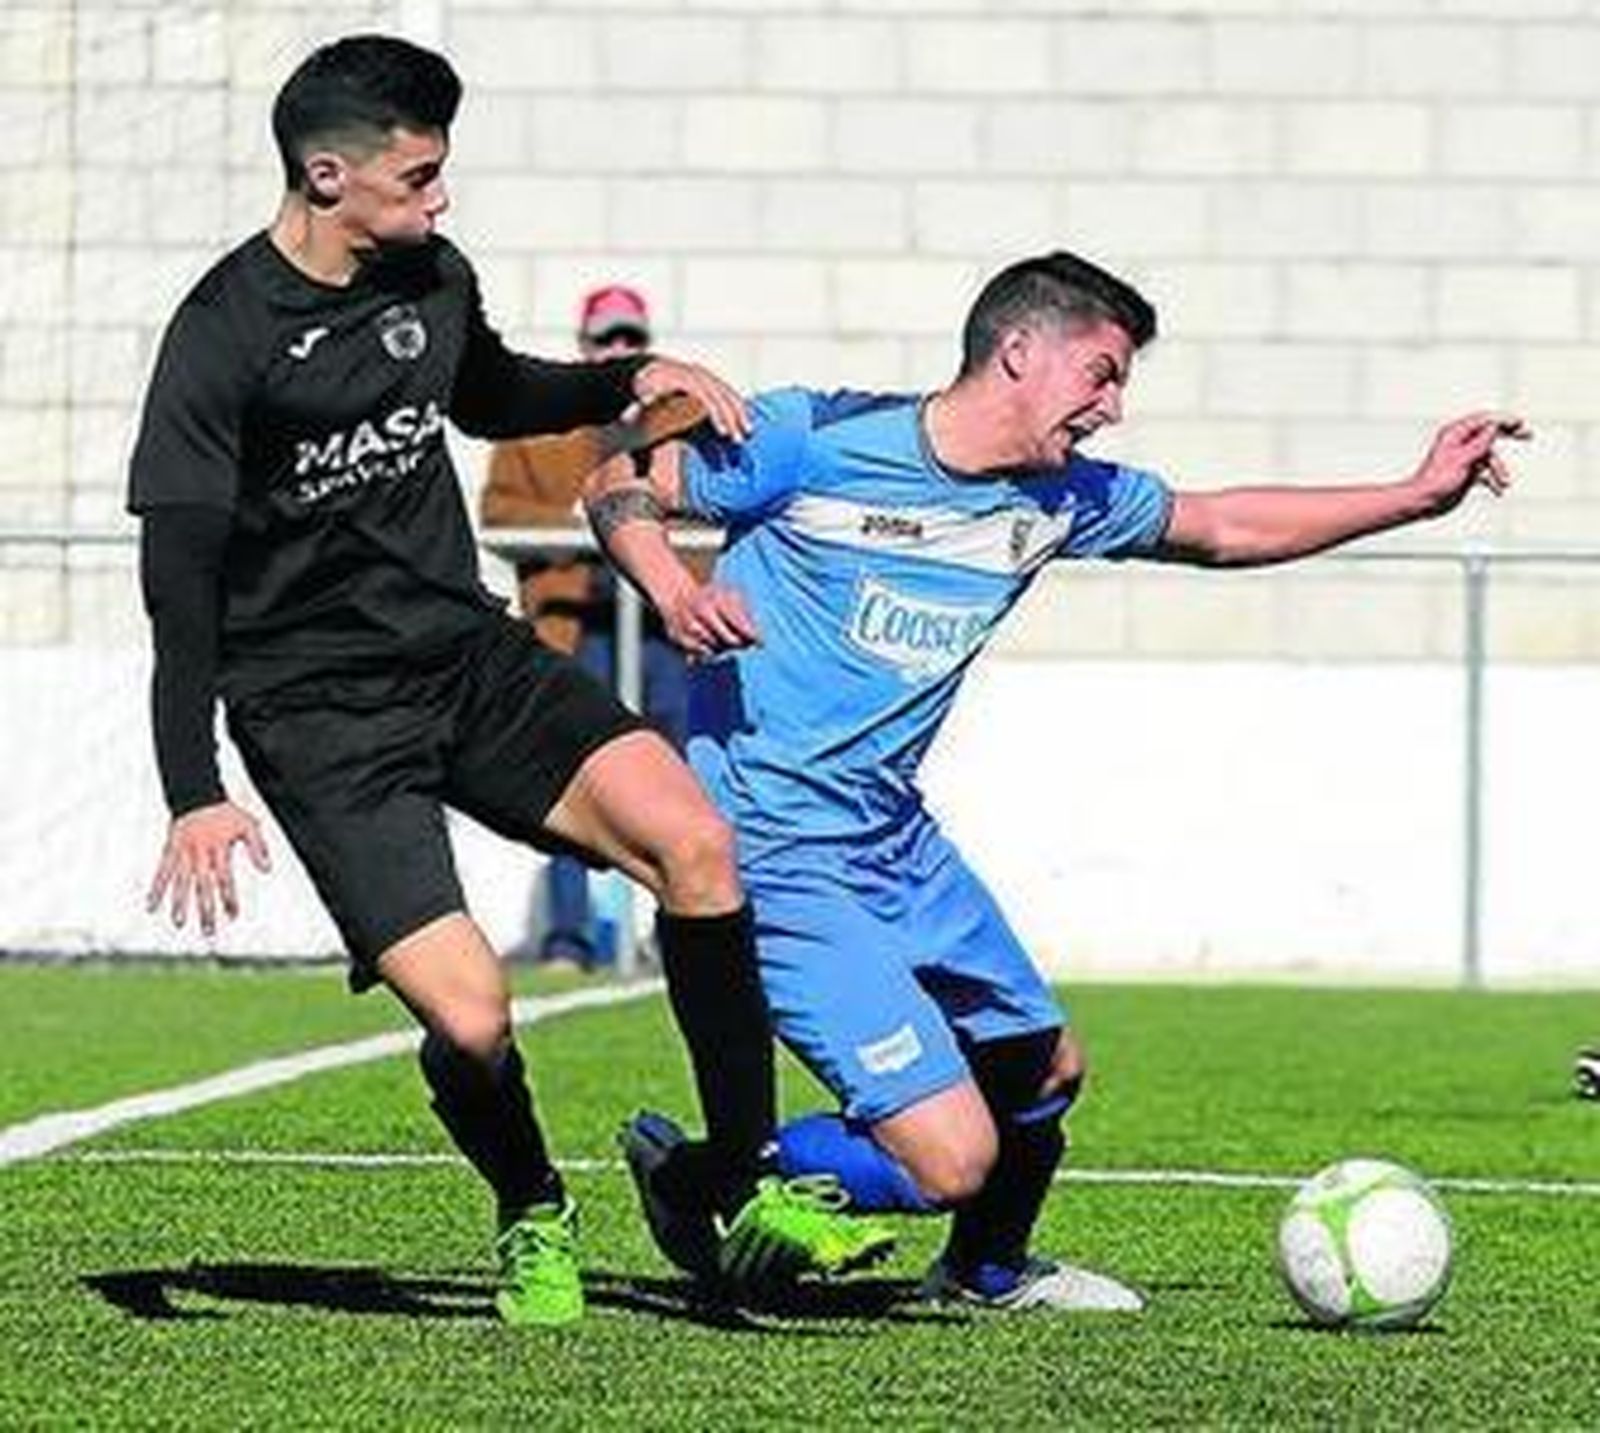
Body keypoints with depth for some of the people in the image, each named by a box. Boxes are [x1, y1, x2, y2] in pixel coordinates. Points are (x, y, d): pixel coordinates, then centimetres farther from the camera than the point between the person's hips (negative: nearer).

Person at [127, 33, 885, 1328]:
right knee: (468, 1014, -20)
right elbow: (180, 576, -17)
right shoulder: (223, 338, -15)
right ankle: (534, 1220, 14)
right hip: (317, 715, -6)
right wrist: (196, 797, -24)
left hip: (466, 652, 6)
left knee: (692, 840, -17)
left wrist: (632, 380, 12)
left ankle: (745, 1192, -6)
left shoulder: (434, 278, 5)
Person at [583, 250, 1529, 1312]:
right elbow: (622, 489, -3)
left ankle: (988, 1272, 53)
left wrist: (1417, 497, 14)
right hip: (781, 861, -9)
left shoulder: (1062, 500, 6)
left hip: (897, 842, 9)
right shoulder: (818, 440, -13)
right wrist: (677, 595, -23)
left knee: (1045, 1067, 25)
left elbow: (1221, 528, 20)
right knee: (953, 1158, -18)